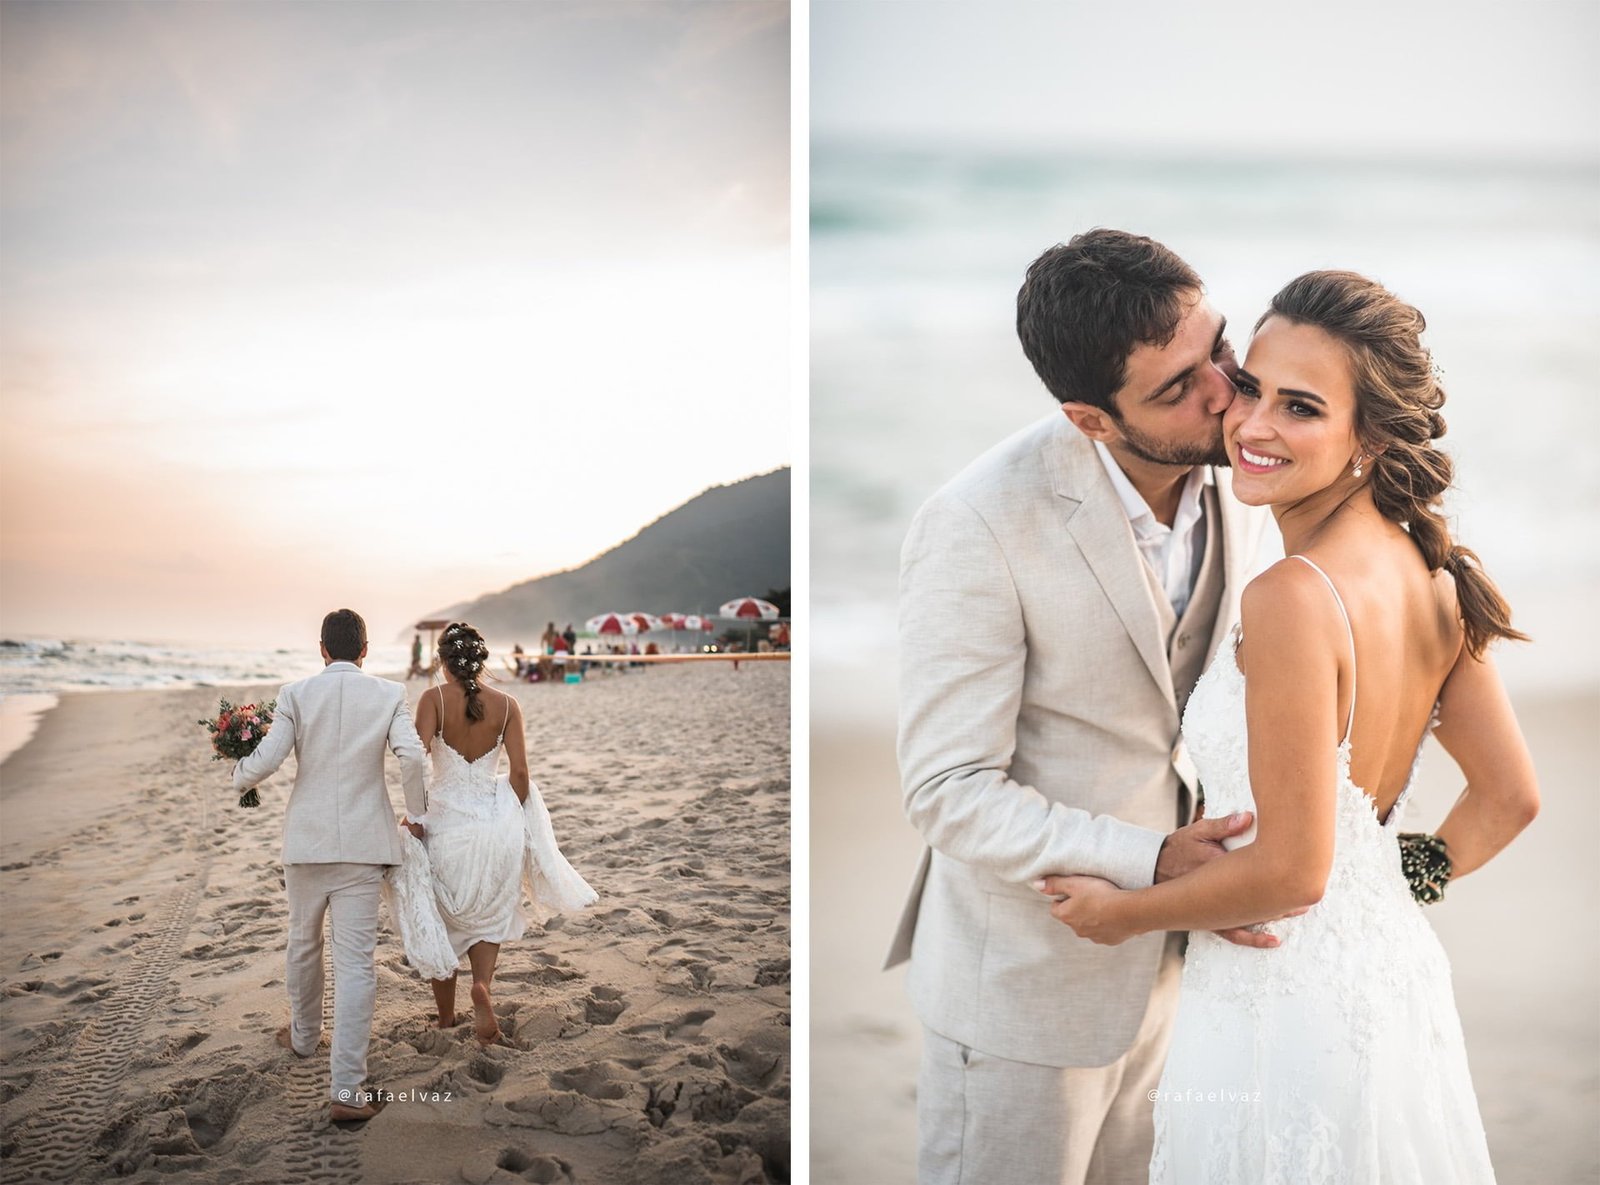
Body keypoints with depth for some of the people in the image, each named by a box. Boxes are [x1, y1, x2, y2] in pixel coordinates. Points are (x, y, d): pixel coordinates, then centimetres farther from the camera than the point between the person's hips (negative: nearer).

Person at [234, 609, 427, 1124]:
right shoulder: (388, 695, -3)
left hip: (306, 840, 1)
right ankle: (347, 1089, -6)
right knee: (356, 961, -2)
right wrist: (416, 814, 1)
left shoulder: (296, 695, -3)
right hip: (363, 844, -1)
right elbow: (411, 756, -15)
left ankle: (304, 1035, 46)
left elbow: (266, 760, -10)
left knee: (304, 942, 23)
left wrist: (238, 775, 12)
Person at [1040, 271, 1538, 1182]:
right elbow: (1510, 799, 7)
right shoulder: (1432, 571, -1)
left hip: (1287, 1004, -8)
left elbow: (1290, 872, -23)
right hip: (1396, 970, 8)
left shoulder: (1295, 596, -26)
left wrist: (1123, 913, -10)